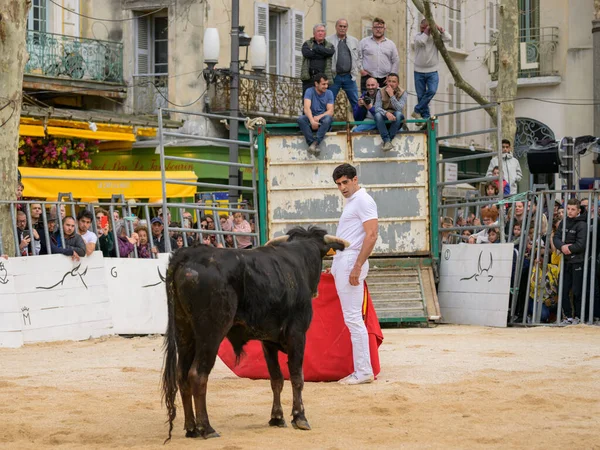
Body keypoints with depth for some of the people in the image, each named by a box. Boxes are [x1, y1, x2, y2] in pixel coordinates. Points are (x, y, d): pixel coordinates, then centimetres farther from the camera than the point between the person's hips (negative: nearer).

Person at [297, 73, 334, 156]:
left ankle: (315, 143, -42)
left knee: (328, 118, -35)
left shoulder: (329, 93, 1)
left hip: (322, 118, 0)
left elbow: (330, 111, -9)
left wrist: (319, 117, -27)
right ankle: (314, 145, -42)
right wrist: (312, 121, -38)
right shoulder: (310, 91, -5)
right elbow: (306, 108, -20)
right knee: (301, 119, -33)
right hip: (311, 118, 0)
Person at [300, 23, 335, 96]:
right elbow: (307, 53, -8)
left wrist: (316, 48, -5)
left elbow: (330, 52, -9)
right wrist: (323, 55, -4)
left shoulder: (329, 46, 15)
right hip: (309, 79, 0)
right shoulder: (307, 44, 13)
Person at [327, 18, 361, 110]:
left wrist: (358, 68, 10)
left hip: (349, 77, 3)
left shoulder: (354, 41, 13)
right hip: (334, 76, -3)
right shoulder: (328, 40, 1)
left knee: (355, 102, 3)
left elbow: (360, 57, 21)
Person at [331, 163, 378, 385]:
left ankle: (364, 372, -8)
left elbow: (371, 235, -19)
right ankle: (360, 370, 10)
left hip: (351, 262, -10)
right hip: (341, 263, 10)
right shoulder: (350, 201, 20)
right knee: (350, 318, 9)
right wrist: (336, 267, 20)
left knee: (353, 317, -10)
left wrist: (357, 267, -24)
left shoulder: (363, 200, -10)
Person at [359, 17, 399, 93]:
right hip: (368, 78, -1)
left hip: (385, 80, 1)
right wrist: (360, 69, -5)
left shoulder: (391, 44, 14)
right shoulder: (364, 42, 9)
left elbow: (396, 62, 12)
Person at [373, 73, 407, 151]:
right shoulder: (381, 92, -4)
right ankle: (387, 141, -40)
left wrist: (391, 95, -28)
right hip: (384, 119, 1)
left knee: (398, 114, -34)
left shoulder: (402, 93, -6)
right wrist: (386, 113, -36)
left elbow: (399, 109, -21)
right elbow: (377, 108, -16)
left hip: (396, 121, -1)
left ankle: (389, 140, -33)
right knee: (377, 115, -32)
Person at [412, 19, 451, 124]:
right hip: (419, 71, 0)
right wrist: (427, 31, -19)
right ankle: (425, 116, 12)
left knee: (432, 91, -19)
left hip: (432, 71, 0)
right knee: (420, 95, 2)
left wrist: (440, 29, -15)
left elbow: (448, 38, -12)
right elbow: (421, 41, -25)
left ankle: (417, 111, -7)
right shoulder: (417, 36, -2)